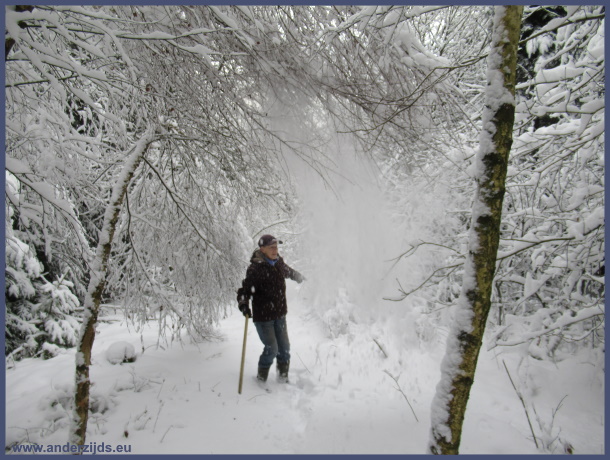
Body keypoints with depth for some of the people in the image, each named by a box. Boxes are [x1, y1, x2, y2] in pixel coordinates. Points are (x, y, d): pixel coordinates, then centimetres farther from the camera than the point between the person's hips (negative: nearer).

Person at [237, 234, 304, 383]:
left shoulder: (279, 263, 2)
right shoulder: (255, 269, -19)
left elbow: (289, 272, 25)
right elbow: (244, 290, -17)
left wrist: (301, 279, 41)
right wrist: (243, 305, -36)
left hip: (280, 314, 6)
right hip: (263, 316, -6)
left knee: (284, 346, 11)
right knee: (271, 348, -5)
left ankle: (283, 376, 32)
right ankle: (262, 376, 21)